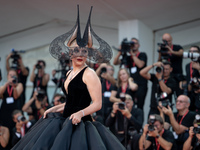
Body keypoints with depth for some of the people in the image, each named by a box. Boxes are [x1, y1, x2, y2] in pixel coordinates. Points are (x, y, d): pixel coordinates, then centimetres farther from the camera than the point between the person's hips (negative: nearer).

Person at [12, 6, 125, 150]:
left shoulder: (89, 74, -10)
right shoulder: (69, 74, 16)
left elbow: (97, 104, -14)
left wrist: (80, 113, -28)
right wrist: (54, 109, 20)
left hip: (80, 124, -8)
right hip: (66, 122, 8)